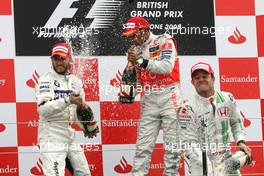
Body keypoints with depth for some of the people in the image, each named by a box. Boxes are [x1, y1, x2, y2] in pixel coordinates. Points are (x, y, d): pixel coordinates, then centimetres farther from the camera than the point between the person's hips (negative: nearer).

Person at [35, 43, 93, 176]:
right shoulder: (46, 80, -8)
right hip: (52, 138, -7)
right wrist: (68, 101, -33)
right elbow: (43, 109, -23)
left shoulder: (76, 81, 13)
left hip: (71, 137, 7)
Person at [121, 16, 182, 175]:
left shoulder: (164, 42, -3)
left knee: (172, 143, -4)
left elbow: (167, 67, -19)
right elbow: (138, 80, 14)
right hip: (149, 99, 5)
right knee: (143, 144, -1)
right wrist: (129, 93, -6)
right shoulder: (135, 50, 13)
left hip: (169, 96, -5)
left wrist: (142, 61, -24)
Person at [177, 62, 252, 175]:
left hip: (226, 157, 4)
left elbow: (236, 122, 22)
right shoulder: (188, 108, -12)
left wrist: (241, 142, 5)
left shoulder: (227, 99, 3)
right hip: (201, 161, -4)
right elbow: (189, 144, -13)